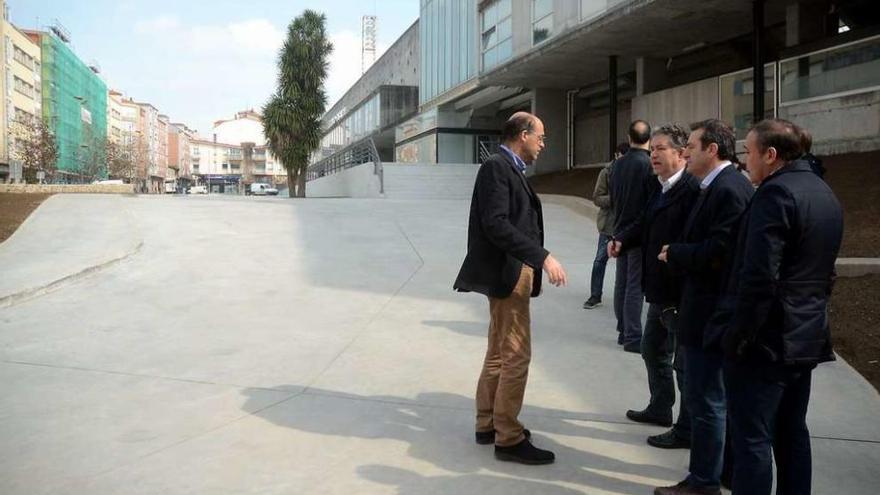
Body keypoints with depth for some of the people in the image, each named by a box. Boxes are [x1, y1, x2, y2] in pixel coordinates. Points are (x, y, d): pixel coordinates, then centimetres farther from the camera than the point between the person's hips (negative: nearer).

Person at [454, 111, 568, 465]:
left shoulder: (509, 169, 15)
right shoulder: (496, 167, -14)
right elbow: (496, 224, -25)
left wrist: (536, 260, 10)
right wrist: (543, 257, -28)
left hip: (513, 271, 10)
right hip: (506, 273, -10)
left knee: (499, 353, 16)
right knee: (516, 355, -5)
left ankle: (488, 424, 27)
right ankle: (509, 438, 4)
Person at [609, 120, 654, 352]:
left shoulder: (618, 164, 3)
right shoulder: (648, 164, -16)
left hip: (621, 230, 6)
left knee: (622, 282, 13)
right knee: (635, 285, -3)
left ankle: (623, 330, 22)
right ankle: (633, 337, 0)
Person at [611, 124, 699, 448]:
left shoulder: (693, 190, -21)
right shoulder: (660, 188, 10)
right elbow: (645, 225, 16)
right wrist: (622, 240, 1)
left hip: (682, 292, -10)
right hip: (660, 290, 10)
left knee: (684, 361, 4)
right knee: (653, 350, 24)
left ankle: (687, 430, 18)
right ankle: (660, 408, 43)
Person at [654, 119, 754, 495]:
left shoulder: (728, 189, -19)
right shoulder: (719, 186, 12)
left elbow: (718, 252, -25)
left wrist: (674, 253, -13)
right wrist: (679, 254, 1)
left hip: (709, 312, -10)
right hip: (713, 308, 10)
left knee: (705, 398, 1)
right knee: (720, 397, 20)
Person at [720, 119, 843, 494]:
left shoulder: (776, 193, -17)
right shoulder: (824, 193, 13)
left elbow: (759, 276, -23)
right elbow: (823, 269, 18)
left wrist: (739, 335, -17)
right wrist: (811, 314, 21)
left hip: (767, 339, -9)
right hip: (805, 337, 10)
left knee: (752, 439, -3)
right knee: (792, 433, 18)